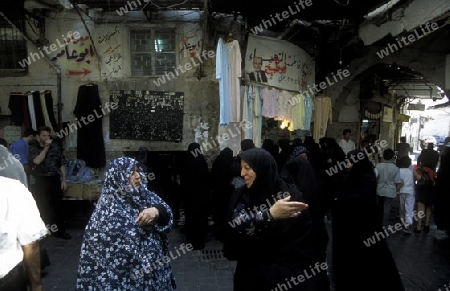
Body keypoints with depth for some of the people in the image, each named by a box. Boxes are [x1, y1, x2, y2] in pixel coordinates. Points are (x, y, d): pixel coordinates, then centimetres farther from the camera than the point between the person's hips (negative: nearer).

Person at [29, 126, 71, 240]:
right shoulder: (33, 148, 0)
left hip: (54, 179, 1)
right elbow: (37, 161, -18)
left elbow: (62, 164, 5)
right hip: (40, 180, -1)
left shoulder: (55, 147, 3)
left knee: (57, 206, 4)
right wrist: (46, 147, -17)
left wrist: (63, 180, -1)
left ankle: (59, 231, 14)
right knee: (41, 207, 8)